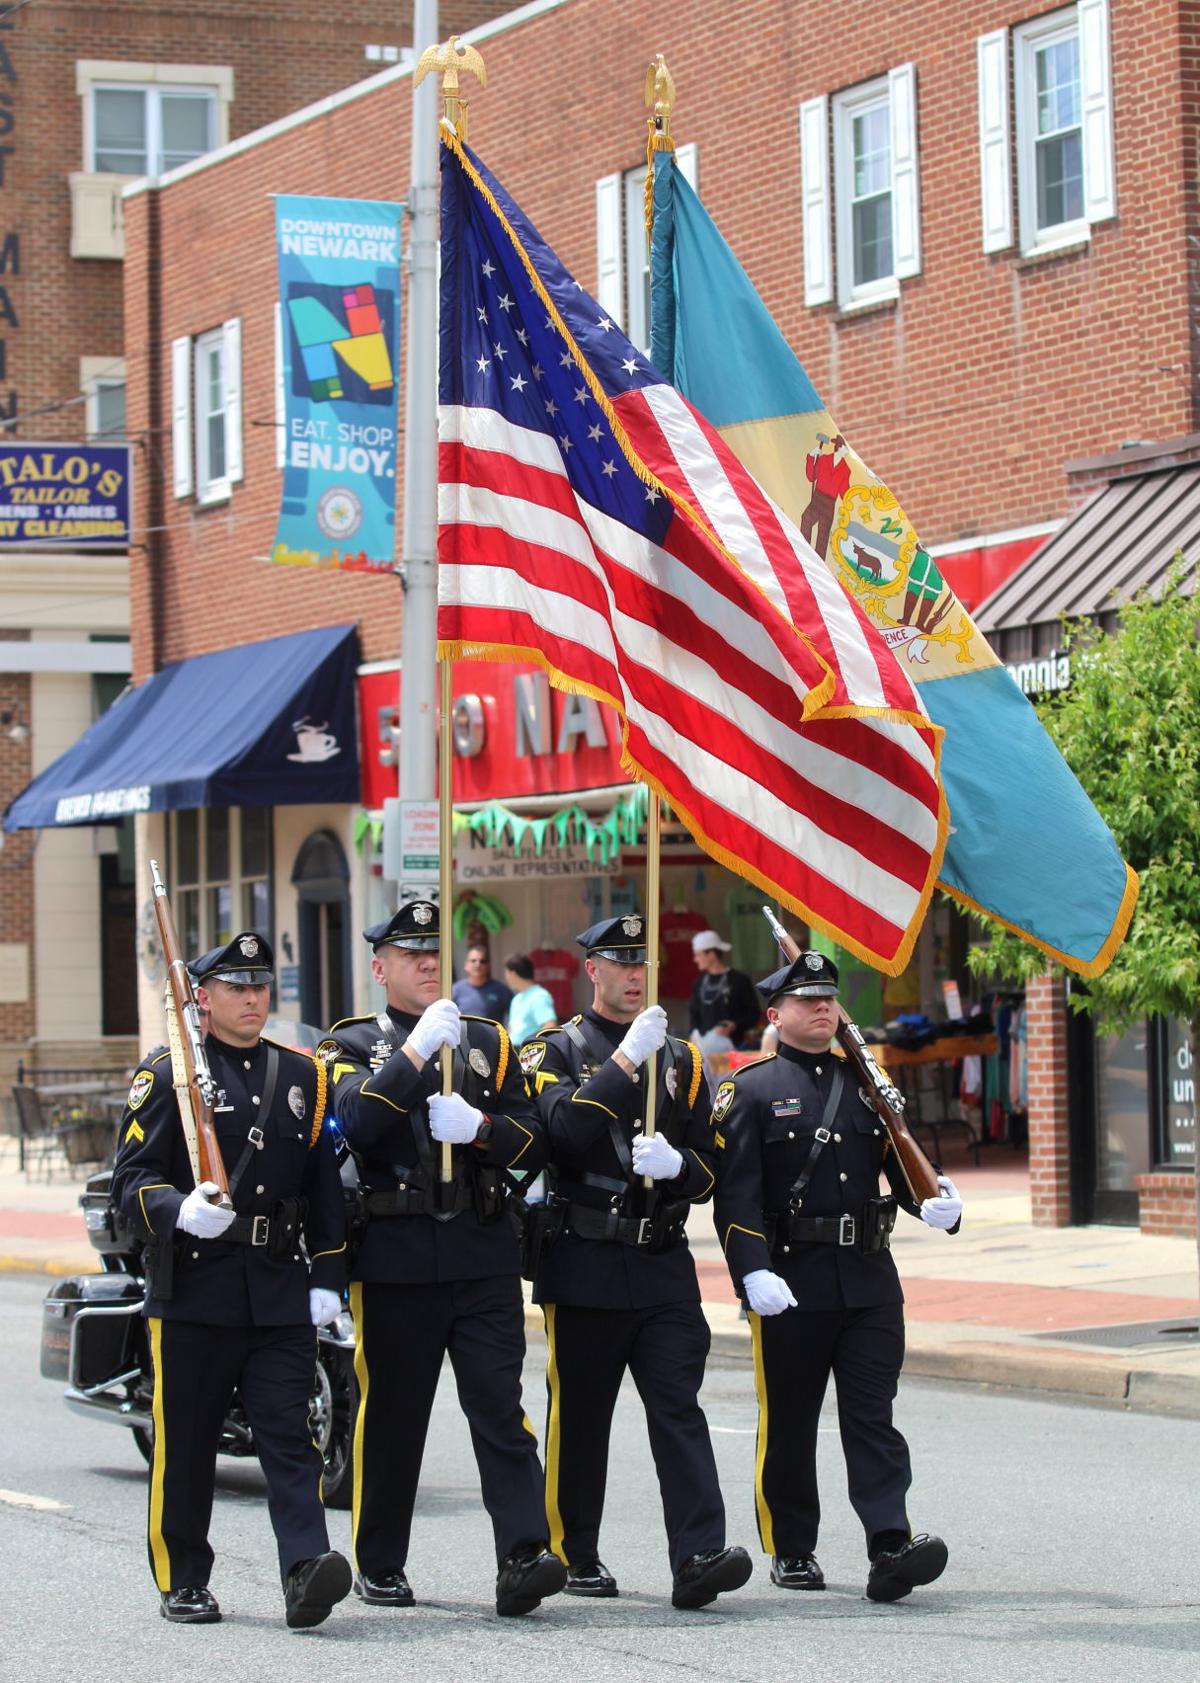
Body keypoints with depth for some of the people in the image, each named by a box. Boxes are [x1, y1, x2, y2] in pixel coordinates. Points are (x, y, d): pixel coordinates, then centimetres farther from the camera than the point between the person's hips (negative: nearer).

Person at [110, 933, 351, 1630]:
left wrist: (328, 1279, 9)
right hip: (194, 1290, -3)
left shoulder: (303, 1075, 14)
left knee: (291, 1435, -8)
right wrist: (179, 1212, -25)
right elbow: (132, 1179, -5)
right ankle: (183, 1582, 15)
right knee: (187, 1442, 4)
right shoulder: (167, 1074, 1)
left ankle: (306, 1571, -18)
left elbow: (325, 1185, 16)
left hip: (281, 1293, 3)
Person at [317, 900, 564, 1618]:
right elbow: (354, 1120, -15)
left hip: (484, 1256, 2)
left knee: (500, 1405, -8)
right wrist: (417, 1051, -22)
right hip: (396, 1260, -2)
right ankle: (380, 1567, 16)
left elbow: (532, 1139, 6)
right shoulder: (353, 1046, 5)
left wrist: (479, 1127, -14)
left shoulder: (491, 1042, 14)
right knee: (393, 1415, 5)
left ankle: (523, 1556, -16)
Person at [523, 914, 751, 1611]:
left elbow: (707, 1167, 11)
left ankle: (699, 1557, -16)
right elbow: (565, 1130, -17)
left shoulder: (681, 1057, 15)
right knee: (581, 1415, 4)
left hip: (664, 1265, 3)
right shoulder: (556, 1051, 3)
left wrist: (675, 1163, -11)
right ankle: (575, 1558, 16)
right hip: (586, 1266, -3)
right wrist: (626, 1060, -21)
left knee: (679, 1407, -8)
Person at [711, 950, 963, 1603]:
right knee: (788, 1421, 6)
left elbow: (902, 1167, 12)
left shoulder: (867, 1087, 15)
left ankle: (890, 1545, -13)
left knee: (873, 1414, -5)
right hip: (789, 1283, -3)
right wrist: (754, 1273, -21)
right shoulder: (749, 1093, 0)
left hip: (869, 1280, 3)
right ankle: (791, 1551, 17)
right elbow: (737, 1194, -9)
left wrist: (937, 1203, -11)